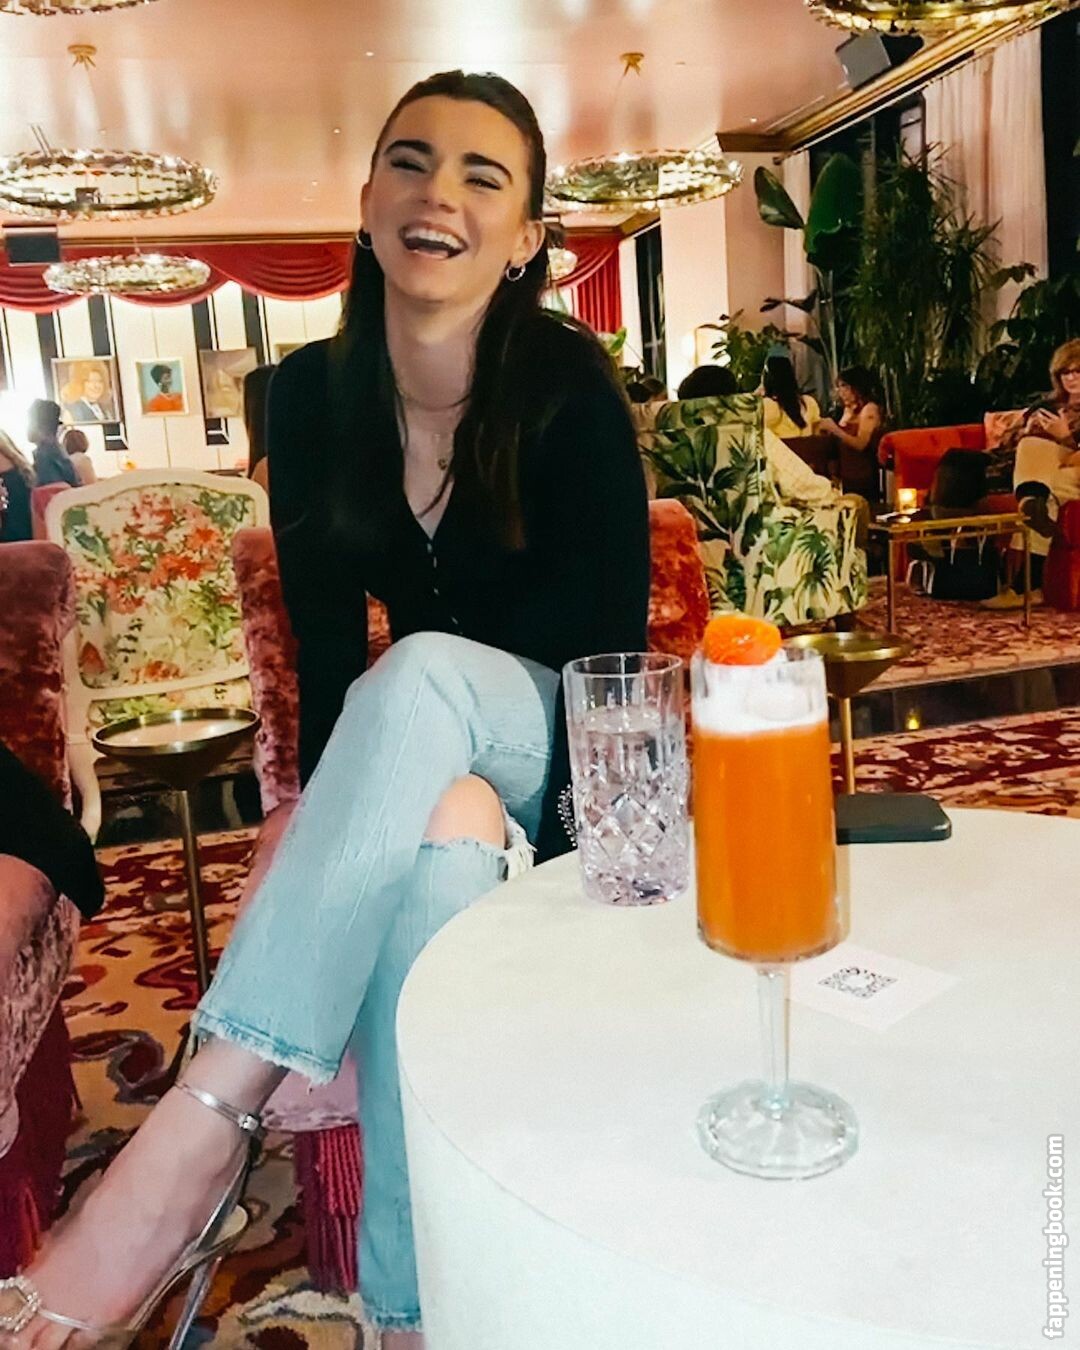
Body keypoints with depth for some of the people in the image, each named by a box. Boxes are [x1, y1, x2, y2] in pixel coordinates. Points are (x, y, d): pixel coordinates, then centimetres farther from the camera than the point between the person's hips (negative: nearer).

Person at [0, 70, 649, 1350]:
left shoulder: (566, 384, -16)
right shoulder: (314, 391, -5)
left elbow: (609, 637, -17)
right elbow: (324, 637, -5)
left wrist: (503, 811, -27)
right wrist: (332, 831, -19)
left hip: (567, 739, -3)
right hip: (426, 746, 3)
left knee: (421, 677, -37)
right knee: (439, 866, -34)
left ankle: (201, 1126, -36)